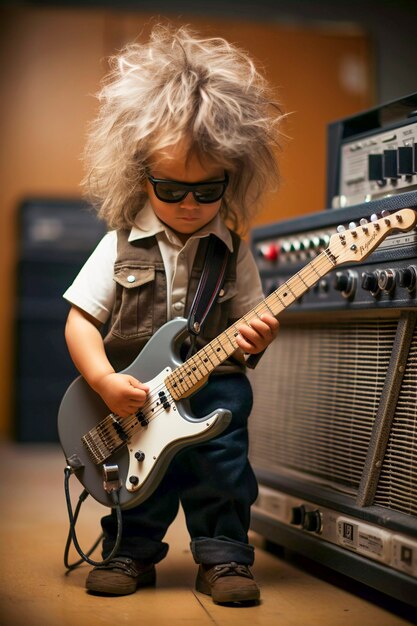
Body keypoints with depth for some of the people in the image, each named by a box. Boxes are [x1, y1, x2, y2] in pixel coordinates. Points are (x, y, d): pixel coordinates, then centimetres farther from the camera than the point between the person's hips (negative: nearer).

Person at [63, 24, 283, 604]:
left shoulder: (232, 251, 3)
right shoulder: (121, 246, -2)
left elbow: (249, 321, 9)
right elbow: (80, 319, -2)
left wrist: (252, 338, -16)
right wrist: (104, 381, -15)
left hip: (213, 387, 1)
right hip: (131, 396, -1)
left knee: (223, 467, -6)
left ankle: (223, 557, 13)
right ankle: (132, 555, 23)